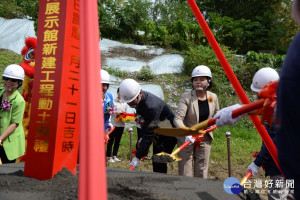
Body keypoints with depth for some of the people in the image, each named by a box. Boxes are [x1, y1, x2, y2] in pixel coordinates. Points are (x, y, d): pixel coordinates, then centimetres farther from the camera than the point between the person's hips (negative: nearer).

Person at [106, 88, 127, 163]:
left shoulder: (125, 103, 12)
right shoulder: (113, 102, -2)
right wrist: (116, 112, -18)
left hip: (121, 124, 5)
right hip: (114, 123, -5)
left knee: (117, 141, 10)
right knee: (111, 140, -1)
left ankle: (114, 156, 19)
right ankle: (109, 157, 7)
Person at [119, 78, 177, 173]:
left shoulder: (152, 106, -35)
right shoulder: (138, 100, -7)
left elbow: (149, 134, -34)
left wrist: (138, 157, -31)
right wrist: (142, 138, 6)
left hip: (168, 135, -9)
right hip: (158, 135, 9)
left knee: (159, 163, -13)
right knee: (156, 163, 11)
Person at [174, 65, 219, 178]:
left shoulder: (213, 97, -2)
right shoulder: (186, 97, -16)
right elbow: (177, 119, -27)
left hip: (205, 138, 4)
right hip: (186, 138, -3)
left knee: (202, 171, 9)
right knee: (185, 172, 2)